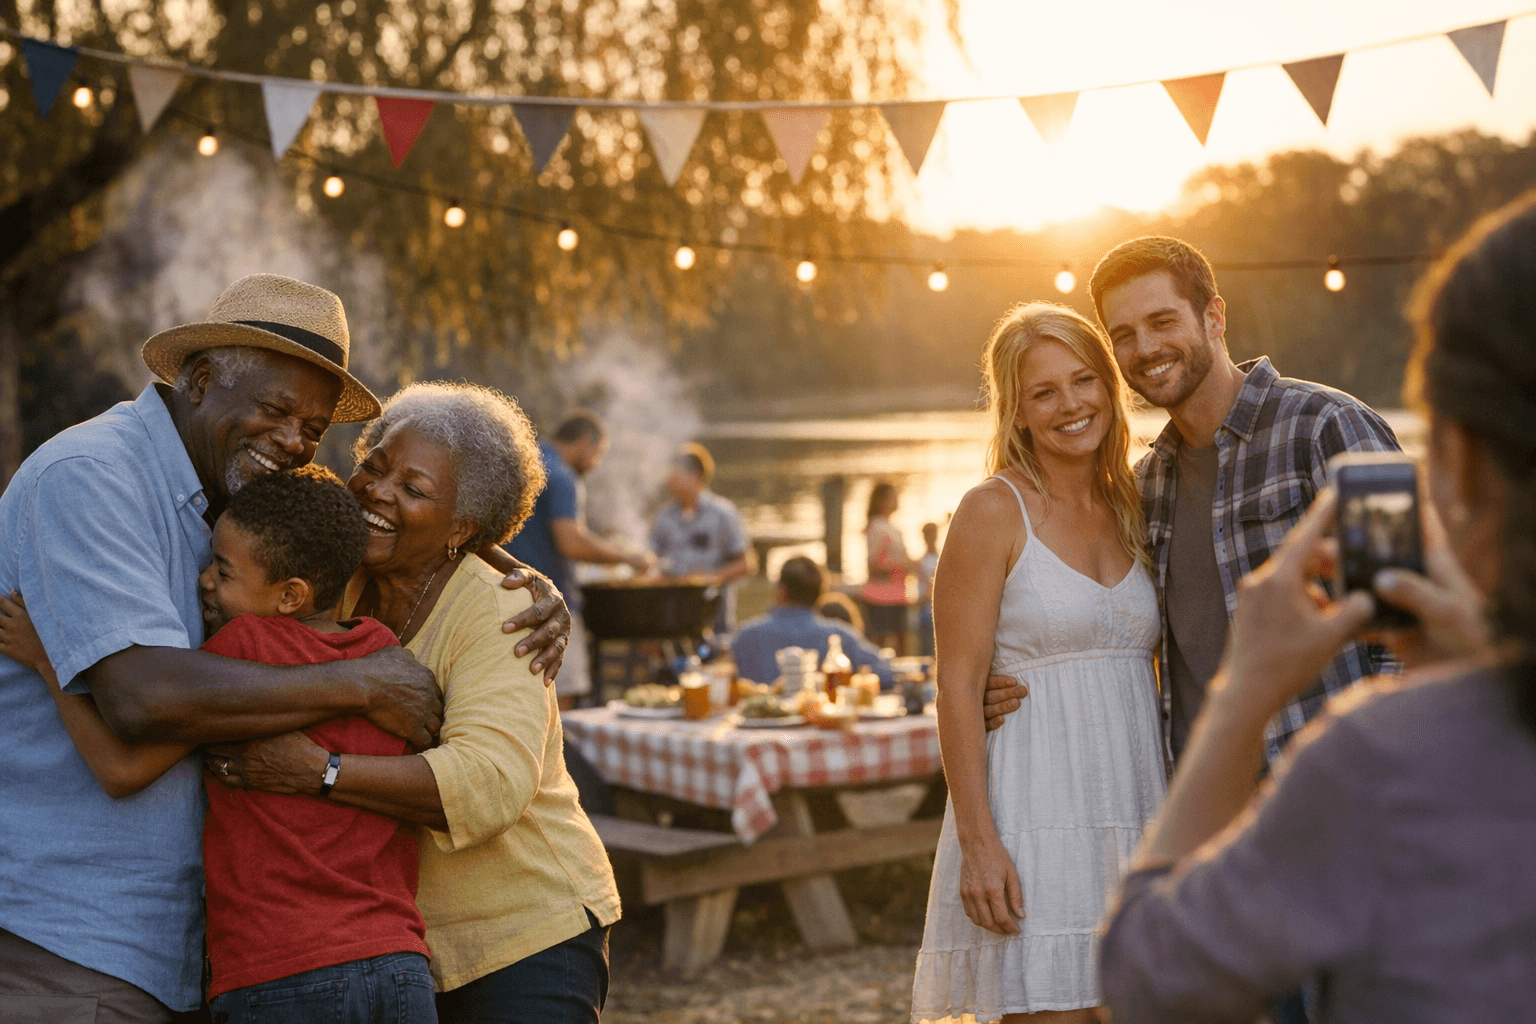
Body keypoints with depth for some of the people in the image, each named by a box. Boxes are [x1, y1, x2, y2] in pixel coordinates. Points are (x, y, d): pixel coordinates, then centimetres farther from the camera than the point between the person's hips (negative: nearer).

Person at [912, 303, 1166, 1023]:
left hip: (1131, 820, 6)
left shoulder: (1129, 514, 13)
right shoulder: (994, 512, -5)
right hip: (1035, 821, -6)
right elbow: (958, 686, -10)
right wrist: (978, 841, -18)